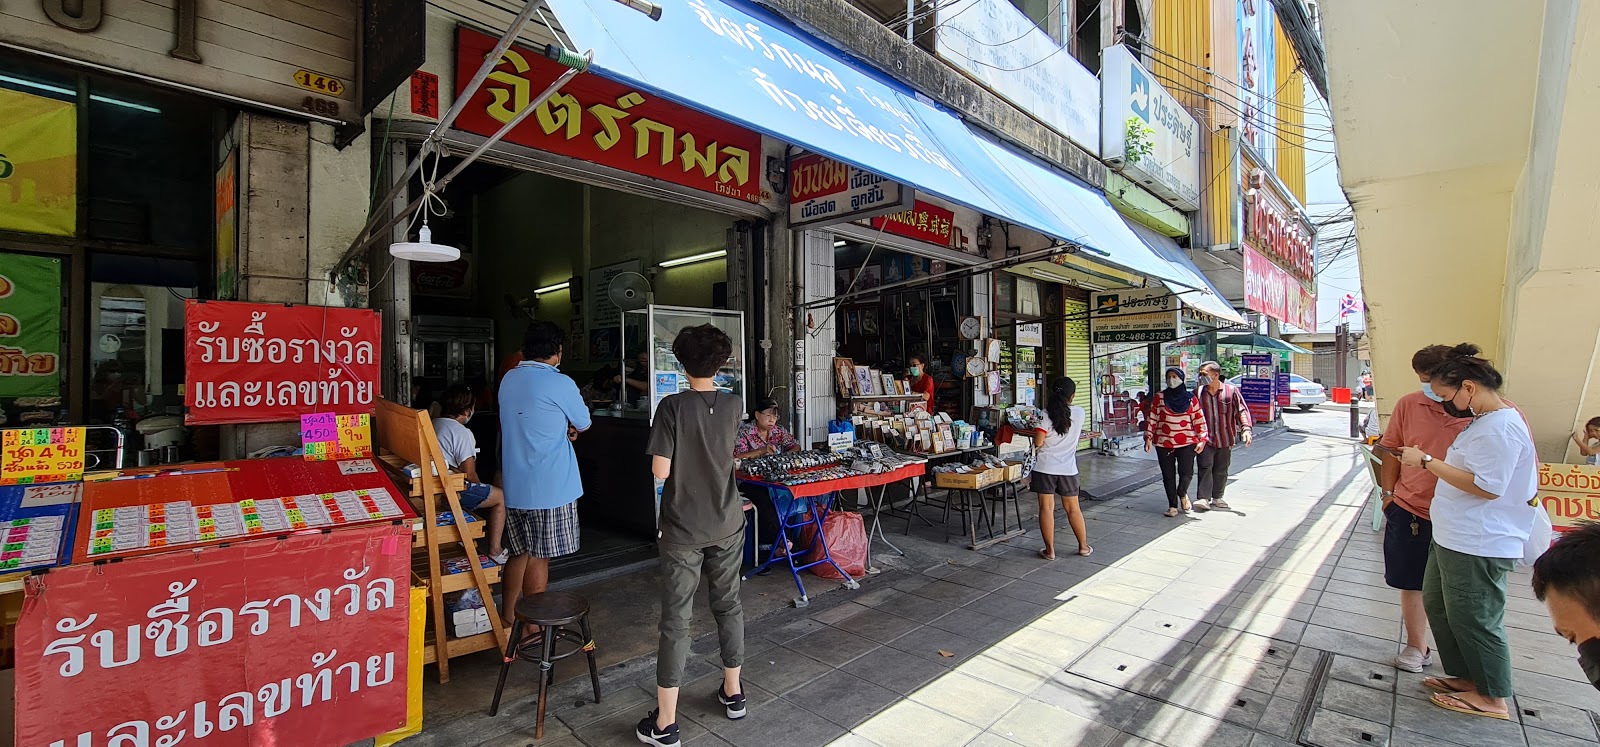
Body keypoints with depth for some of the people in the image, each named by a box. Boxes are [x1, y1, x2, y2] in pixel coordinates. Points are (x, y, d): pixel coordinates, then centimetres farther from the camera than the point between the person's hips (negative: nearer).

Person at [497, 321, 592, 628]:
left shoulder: (508, 379, 8)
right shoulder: (560, 383, -16)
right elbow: (583, 424, -2)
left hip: (514, 486, 7)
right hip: (551, 487, -7)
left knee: (519, 553, 18)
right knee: (539, 558, 4)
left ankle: (507, 618, 29)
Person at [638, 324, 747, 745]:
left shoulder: (672, 407, -17)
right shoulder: (733, 405, -3)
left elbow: (660, 471, -16)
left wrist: (675, 457, 3)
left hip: (682, 531, -4)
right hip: (727, 525, 4)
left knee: (676, 620, 4)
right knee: (728, 606, 18)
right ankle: (733, 693, 34)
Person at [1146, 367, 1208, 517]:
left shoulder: (1191, 398, 6)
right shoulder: (1159, 398, 4)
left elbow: (1199, 420, 7)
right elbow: (1152, 419, 5)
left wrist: (1202, 439, 2)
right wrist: (1148, 437, 0)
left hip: (1186, 443, 0)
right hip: (1163, 444, 1)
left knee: (1186, 473, -9)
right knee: (1168, 476, 5)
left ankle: (1182, 494, 24)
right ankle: (1173, 506, 18)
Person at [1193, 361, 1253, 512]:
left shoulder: (1231, 390, 0)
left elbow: (1242, 411, 0)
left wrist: (1246, 429, -14)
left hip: (1225, 439, 1)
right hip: (1205, 439, -1)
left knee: (1221, 470, 11)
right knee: (1205, 467, -10)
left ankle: (1217, 498, 25)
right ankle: (1203, 498, -10)